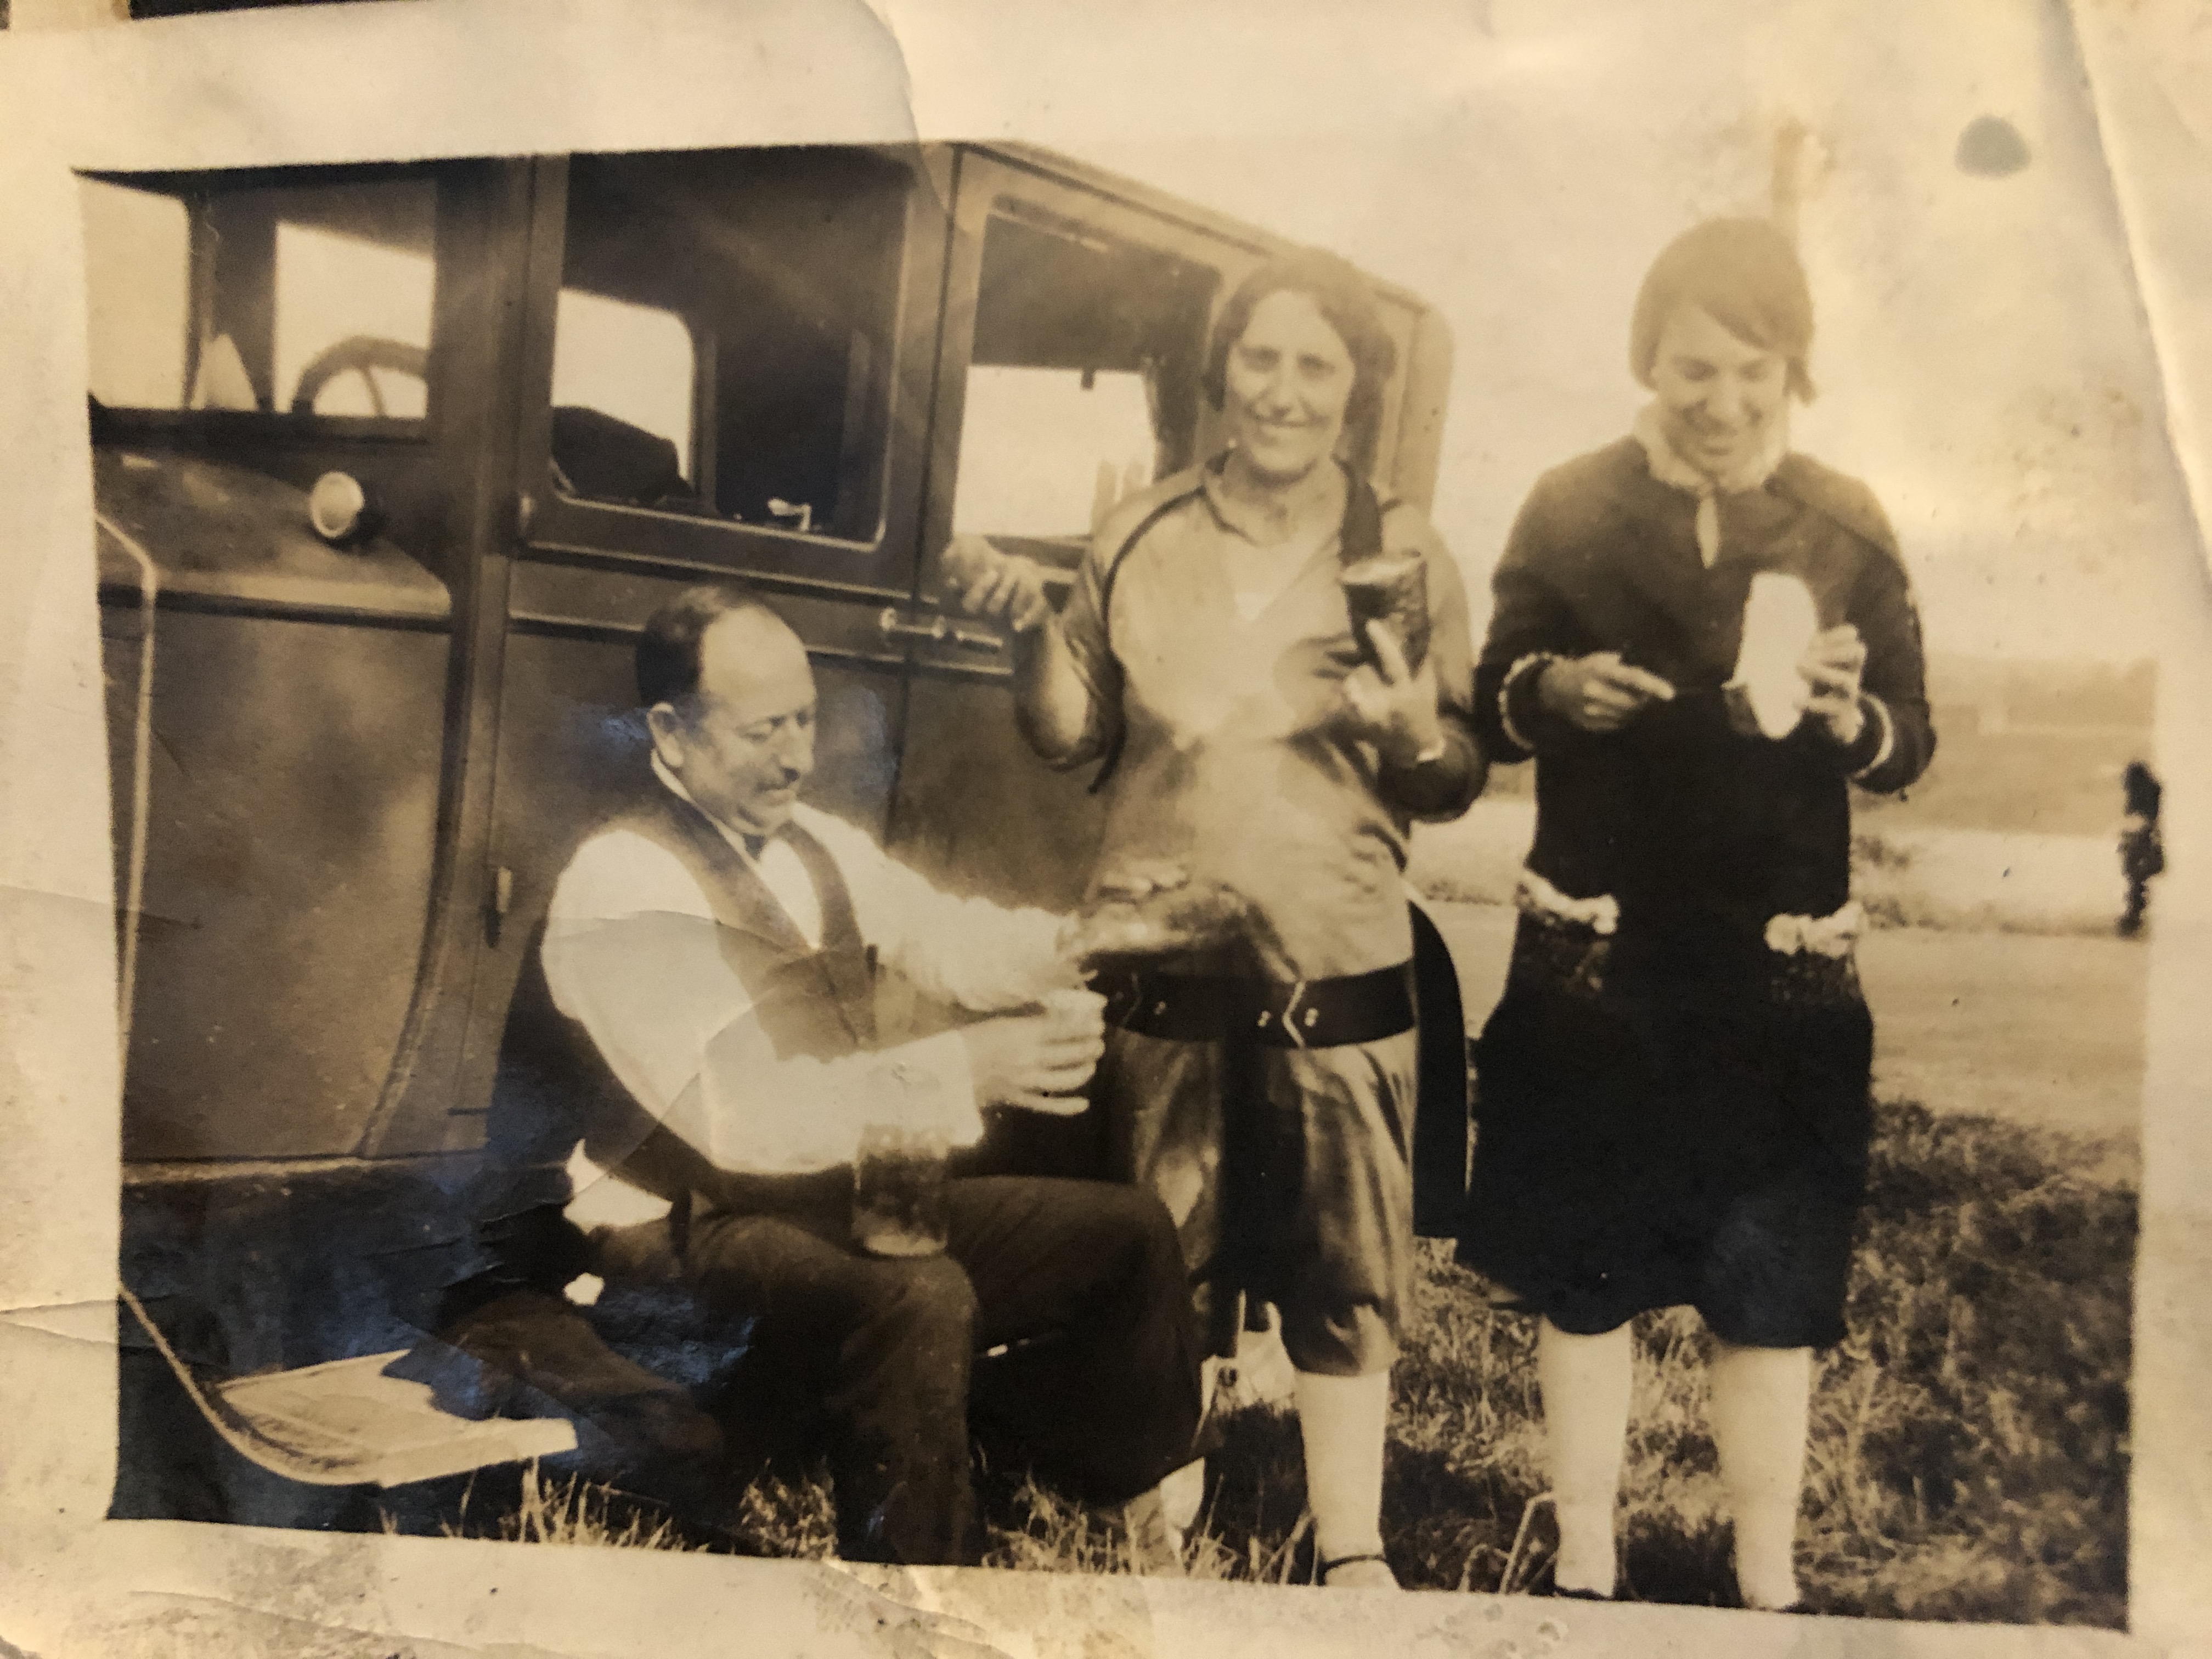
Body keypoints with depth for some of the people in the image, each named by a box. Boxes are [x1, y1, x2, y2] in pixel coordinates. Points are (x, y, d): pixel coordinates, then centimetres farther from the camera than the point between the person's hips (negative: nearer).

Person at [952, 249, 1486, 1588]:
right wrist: (1036, 636, -8)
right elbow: (1075, 738, 8)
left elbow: (1462, 782, 5)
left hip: (1340, 977, -1)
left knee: (1347, 1280, 6)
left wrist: (1414, 735, -16)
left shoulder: (1405, 553, 2)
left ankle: (1353, 1556, 24)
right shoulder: (1142, 537, 4)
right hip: (1161, 971, 1)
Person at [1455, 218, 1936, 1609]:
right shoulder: (1570, 511, 0)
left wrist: (1849, 713, -20)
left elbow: (1912, 751, 2)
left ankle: (1769, 1578, 29)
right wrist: (1557, 690, -18)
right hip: (1592, 963, 0)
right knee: (1584, 1271, 10)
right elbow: (1492, 706, 4)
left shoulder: (1847, 527, 1)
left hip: (1780, 975, 0)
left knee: (1771, 1290, 9)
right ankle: (1585, 1566, 28)